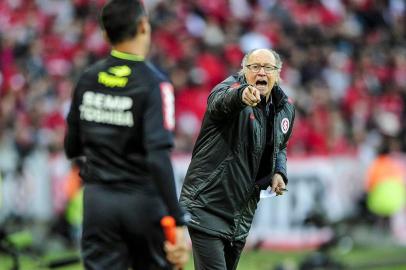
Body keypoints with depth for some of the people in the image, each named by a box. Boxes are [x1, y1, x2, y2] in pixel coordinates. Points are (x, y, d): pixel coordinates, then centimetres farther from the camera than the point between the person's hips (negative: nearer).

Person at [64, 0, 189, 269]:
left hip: (97, 200, 3)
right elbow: (158, 157, -23)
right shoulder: (154, 84, -13)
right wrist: (178, 223, -26)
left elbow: (72, 148, 11)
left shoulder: (87, 79, 2)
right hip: (143, 201, -3)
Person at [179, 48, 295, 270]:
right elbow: (220, 101, -39)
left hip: (241, 212, 7)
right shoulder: (232, 86, -12)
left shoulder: (285, 108, 8)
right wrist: (241, 95, -63)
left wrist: (279, 172, 4)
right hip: (207, 207, -7)